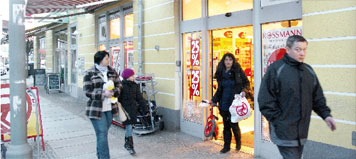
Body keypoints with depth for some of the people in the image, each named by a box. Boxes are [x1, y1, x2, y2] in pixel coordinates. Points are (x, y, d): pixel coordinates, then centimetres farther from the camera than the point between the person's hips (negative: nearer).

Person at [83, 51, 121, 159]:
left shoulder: (112, 71, 8)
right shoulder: (89, 73, -6)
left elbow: (118, 85, 11)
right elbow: (87, 91, -10)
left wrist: (113, 92, -11)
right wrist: (103, 94, -20)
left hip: (110, 108, 5)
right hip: (96, 109, -5)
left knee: (103, 133, 17)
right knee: (102, 134, -6)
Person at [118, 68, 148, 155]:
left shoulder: (135, 86, 7)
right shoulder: (121, 85, -10)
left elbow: (140, 98, 9)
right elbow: (118, 98, -10)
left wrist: (145, 109, 7)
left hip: (133, 109, 5)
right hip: (125, 109, -5)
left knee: (129, 126, 14)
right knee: (129, 127, -6)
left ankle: (127, 143, 30)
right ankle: (130, 146, 3)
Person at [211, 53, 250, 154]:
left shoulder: (238, 71, -3)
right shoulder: (221, 73, 9)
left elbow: (247, 83, 4)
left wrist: (244, 91, -15)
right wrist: (214, 100, 13)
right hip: (224, 104, 4)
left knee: (234, 124, -3)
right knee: (226, 125, 8)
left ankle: (238, 142, 26)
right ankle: (226, 146, 20)